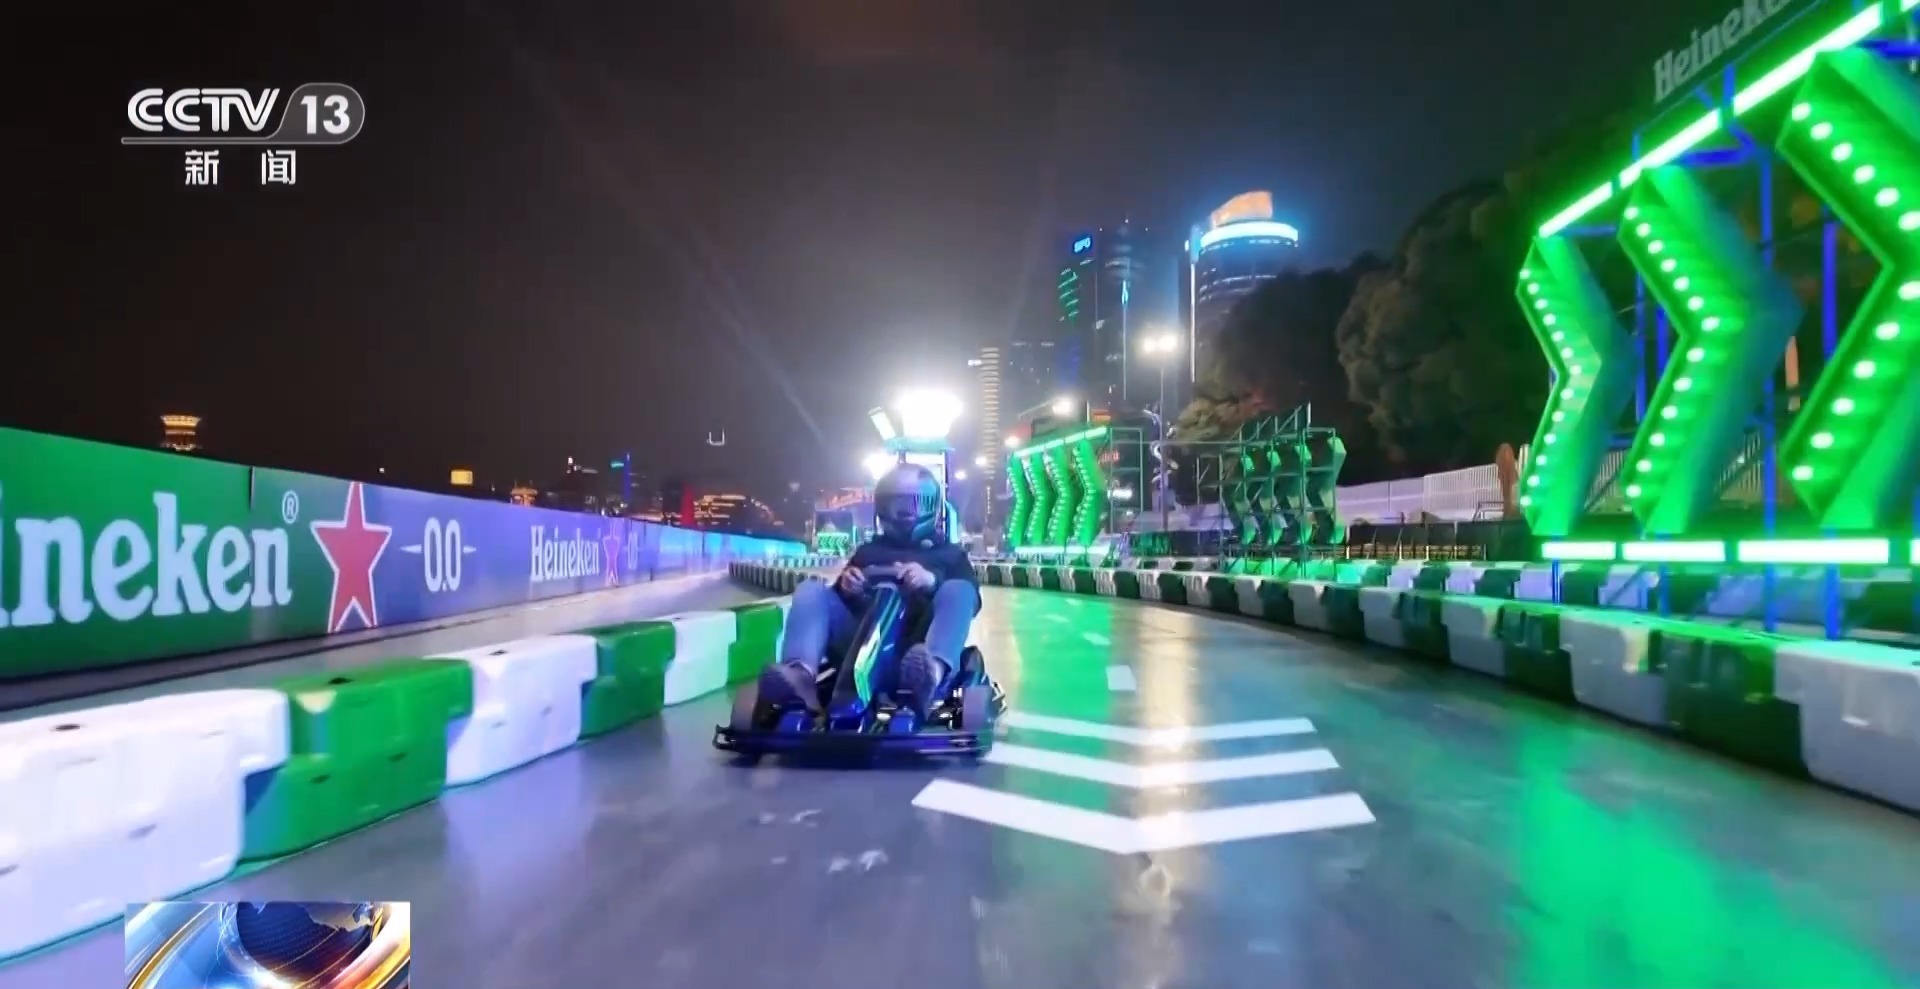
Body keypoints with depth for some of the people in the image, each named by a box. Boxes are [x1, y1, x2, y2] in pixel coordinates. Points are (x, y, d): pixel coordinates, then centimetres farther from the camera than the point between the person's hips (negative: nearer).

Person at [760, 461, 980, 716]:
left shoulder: (950, 553, 24)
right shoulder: (867, 551, 30)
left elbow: (968, 598, 4)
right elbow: (840, 599, 18)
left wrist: (932, 581, -17)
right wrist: (845, 587, -7)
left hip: (919, 648, -2)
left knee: (957, 590, -27)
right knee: (811, 589, -16)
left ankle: (932, 669, -59)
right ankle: (802, 673, -46)